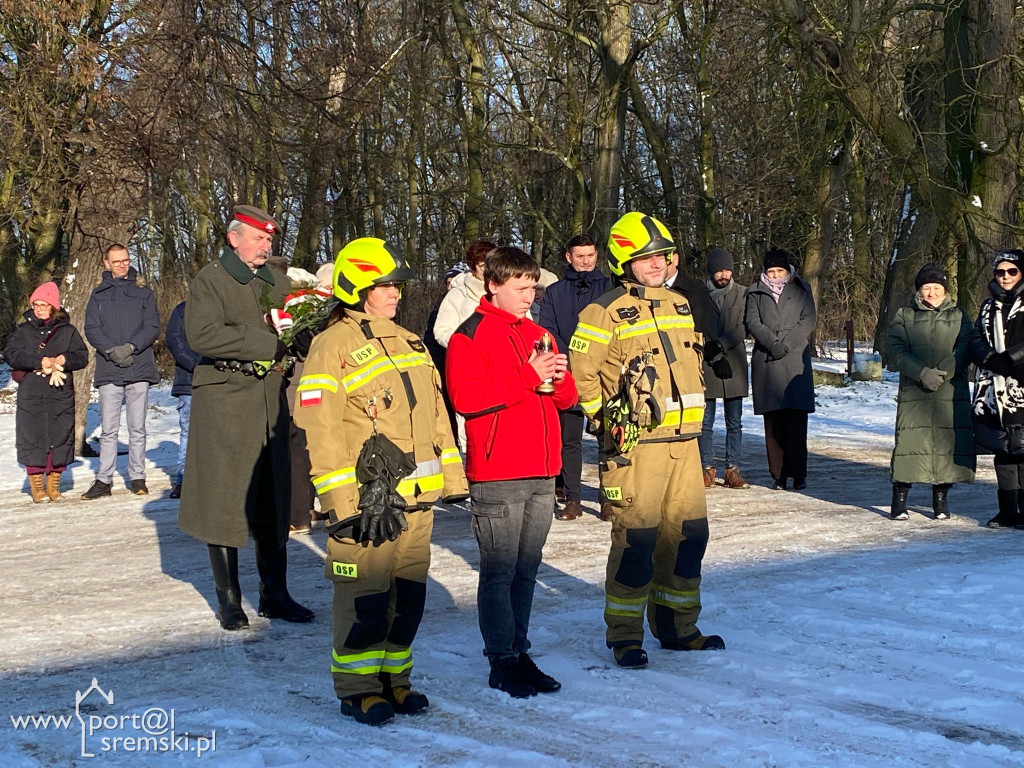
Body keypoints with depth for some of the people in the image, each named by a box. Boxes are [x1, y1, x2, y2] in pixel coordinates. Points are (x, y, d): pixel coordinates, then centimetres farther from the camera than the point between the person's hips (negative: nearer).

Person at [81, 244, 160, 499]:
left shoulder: (144, 293, 10)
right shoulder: (99, 294, 12)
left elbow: (153, 327, 3)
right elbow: (91, 329, 4)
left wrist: (131, 346, -12)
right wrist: (111, 350, -12)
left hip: (139, 370, 0)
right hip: (109, 372, 0)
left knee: (137, 429, 4)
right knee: (108, 430, 1)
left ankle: (137, 478, 10)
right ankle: (104, 480, 5)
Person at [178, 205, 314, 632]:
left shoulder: (277, 282, 17)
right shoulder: (209, 282, -2)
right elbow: (202, 335, -18)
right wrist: (265, 343, -19)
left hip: (271, 402, 5)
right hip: (224, 403, -5)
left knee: (272, 502, 8)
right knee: (225, 501, 0)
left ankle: (275, 595, 18)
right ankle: (229, 601, 11)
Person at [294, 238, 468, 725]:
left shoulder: (409, 344, 17)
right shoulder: (333, 346, -7)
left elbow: (436, 416, 22)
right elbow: (320, 430, -13)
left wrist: (452, 478, 17)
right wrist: (348, 498, -18)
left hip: (416, 497, 7)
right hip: (365, 497, -7)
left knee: (409, 593, 13)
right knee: (366, 598, -2)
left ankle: (394, 679, 26)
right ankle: (358, 688, 12)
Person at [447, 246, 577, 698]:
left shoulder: (540, 336, 18)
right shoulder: (471, 336, -3)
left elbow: (566, 398, 19)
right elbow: (466, 395, -18)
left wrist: (558, 379, -5)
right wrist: (529, 376, -17)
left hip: (541, 474, 7)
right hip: (497, 476, -7)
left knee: (527, 570, 12)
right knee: (500, 571, -3)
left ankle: (520, 652, 20)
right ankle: (502, 662, 5)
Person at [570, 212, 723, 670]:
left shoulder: (679, 306, 14)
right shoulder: (606, 314, -8)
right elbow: (579, 375, -8)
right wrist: (607, 416, -7)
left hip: (683, 441, 7)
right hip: (635, 444, -7)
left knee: (688, 532, 10)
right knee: (637, 538, -5)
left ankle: (677, 627, 24)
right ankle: (624, 636, 7)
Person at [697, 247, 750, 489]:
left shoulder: (742, 294, 7)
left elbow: (743, 328, -1)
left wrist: (719, 345, -13)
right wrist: (715, 358, -9)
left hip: (734, 366, 2)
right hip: (706, 366, -1)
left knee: (734, 422, 4)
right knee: (705, 422, 1)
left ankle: (733, 469, 10)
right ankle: (707, 469, 8)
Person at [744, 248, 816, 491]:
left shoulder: (801, 290, 14)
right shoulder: (756, 292, 16)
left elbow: (808, 320, 4)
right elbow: (752, 321, 5)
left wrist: (786, 343, -9)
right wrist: (772, 342, -12)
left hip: (795, 360, -1)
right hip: (765, 363, 1)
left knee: (796, 421, -7)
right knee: (772, 423, -2)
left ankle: (799, 474, -3)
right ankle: (778, 475, 2)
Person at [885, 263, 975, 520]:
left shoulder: (958, 316, 14)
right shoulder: (904, 316, 11)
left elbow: (965, 348, 1)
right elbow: (895, 350, -1)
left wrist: (944, 371, -16)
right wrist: (922, 373, -15)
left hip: (951, 391, 1)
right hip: (913, 392, -1)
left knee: (949, 440, -3)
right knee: (909, 440, -7)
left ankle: (940, 498, 13)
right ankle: (899, 497, 4)